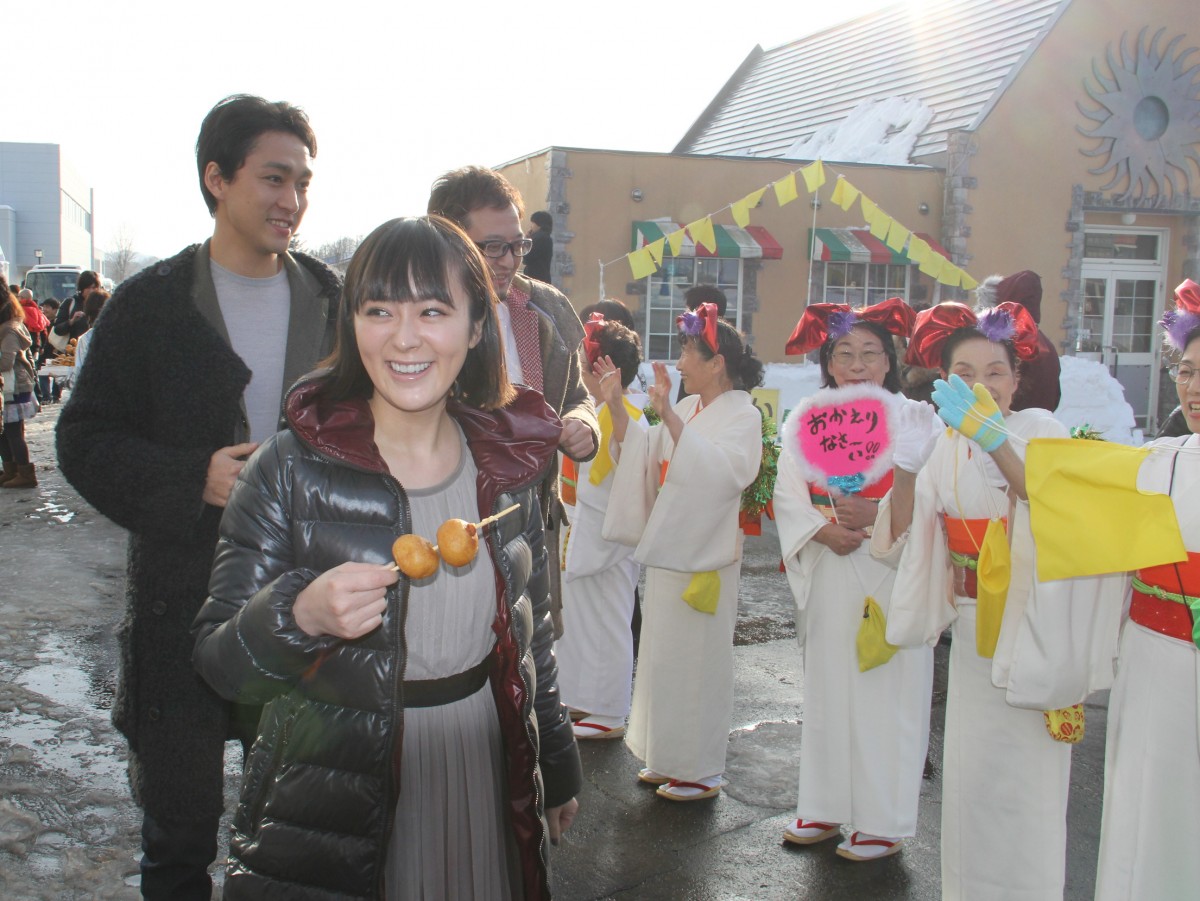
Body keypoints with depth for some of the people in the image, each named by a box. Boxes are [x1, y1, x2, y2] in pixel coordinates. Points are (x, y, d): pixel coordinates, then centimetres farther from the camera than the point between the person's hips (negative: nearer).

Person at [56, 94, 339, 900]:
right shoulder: (151, 304, -3)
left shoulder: (337, 301, 3)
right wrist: (193, 479, -17)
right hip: (186, 599, -1)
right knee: (179, 819, 13)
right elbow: (87, 441, -2)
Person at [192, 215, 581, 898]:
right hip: (336, 811, -3)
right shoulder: (291, 471, -13)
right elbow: (218, 661, -12)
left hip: (488, 790, 3)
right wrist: (299, 615, -32)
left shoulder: (508, 462, -2)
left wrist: (560, 771, 16)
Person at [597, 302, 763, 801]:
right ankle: (670, 757, 28)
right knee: (665, 655, 15)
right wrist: (616, 406, 2)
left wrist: (668, 415, -34)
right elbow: (642, 457, 12)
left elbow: (721, 472, -29)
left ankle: (701, 770, 15)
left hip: (703, 557, -8)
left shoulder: (742, 416, -11)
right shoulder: (686, 409, 10)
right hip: (668, 549, 8)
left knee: (695, 658, 1)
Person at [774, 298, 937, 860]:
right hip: (829, 575, 4)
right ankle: (824, 807, 23)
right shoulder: (806, 420, 8)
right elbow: (788, 495, 2)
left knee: (887, 691, 0)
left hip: (891, 576, -3)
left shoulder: (916, 420, -1)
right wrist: (823, 530, -14)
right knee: (827, 684, 10)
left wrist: (877, 514, -22)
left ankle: (882, 820, 12)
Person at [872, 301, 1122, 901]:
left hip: (1032, 626, -4)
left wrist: (995, 441, -40)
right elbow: (907, 545, -1)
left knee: (1027, 777, 2)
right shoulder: (944, 448, 3)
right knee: (969, 771, 11)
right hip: (972, 627, 4)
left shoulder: (1038, 430, -9)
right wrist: (903, 468, -14)